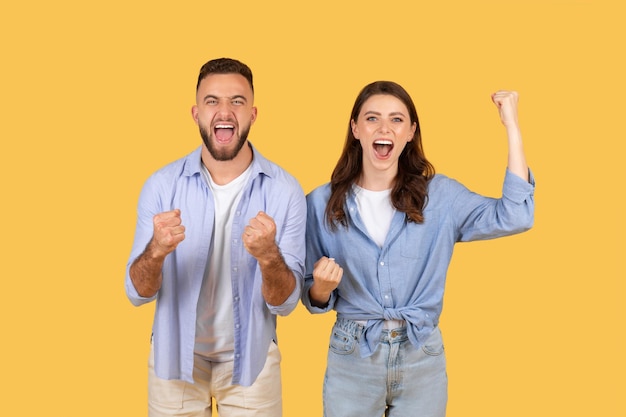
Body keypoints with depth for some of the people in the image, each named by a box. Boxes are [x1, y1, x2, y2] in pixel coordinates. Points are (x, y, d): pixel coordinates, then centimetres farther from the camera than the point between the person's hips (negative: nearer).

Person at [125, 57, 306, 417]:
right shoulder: (161, 185, -10)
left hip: (250, 356, 0)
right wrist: (156, 250, -30)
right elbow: (138, 293, -9)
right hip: (175, 353, 1)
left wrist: (268, 256, -33)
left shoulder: (285, 190, -13)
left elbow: (285, 303, -13)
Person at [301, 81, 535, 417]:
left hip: (422, 359, 1)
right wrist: (322, 287, -20)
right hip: (351, 358, 0)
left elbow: (514, 217, -17)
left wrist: (511, 125, -15)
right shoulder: (322, 203, -3)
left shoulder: (439, 195, -2)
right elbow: (313, 299, 4)